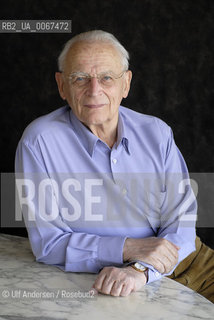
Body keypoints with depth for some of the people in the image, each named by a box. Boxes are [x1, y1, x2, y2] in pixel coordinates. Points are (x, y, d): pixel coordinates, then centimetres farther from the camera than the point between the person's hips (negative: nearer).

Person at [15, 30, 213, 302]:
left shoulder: (156, 133, 1)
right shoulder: (39, 142, -10)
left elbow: (181, 221, -3)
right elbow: (47, 243, -10)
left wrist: (141, 269, -21)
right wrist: (128, 249, -19)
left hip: (181, 260, 4)